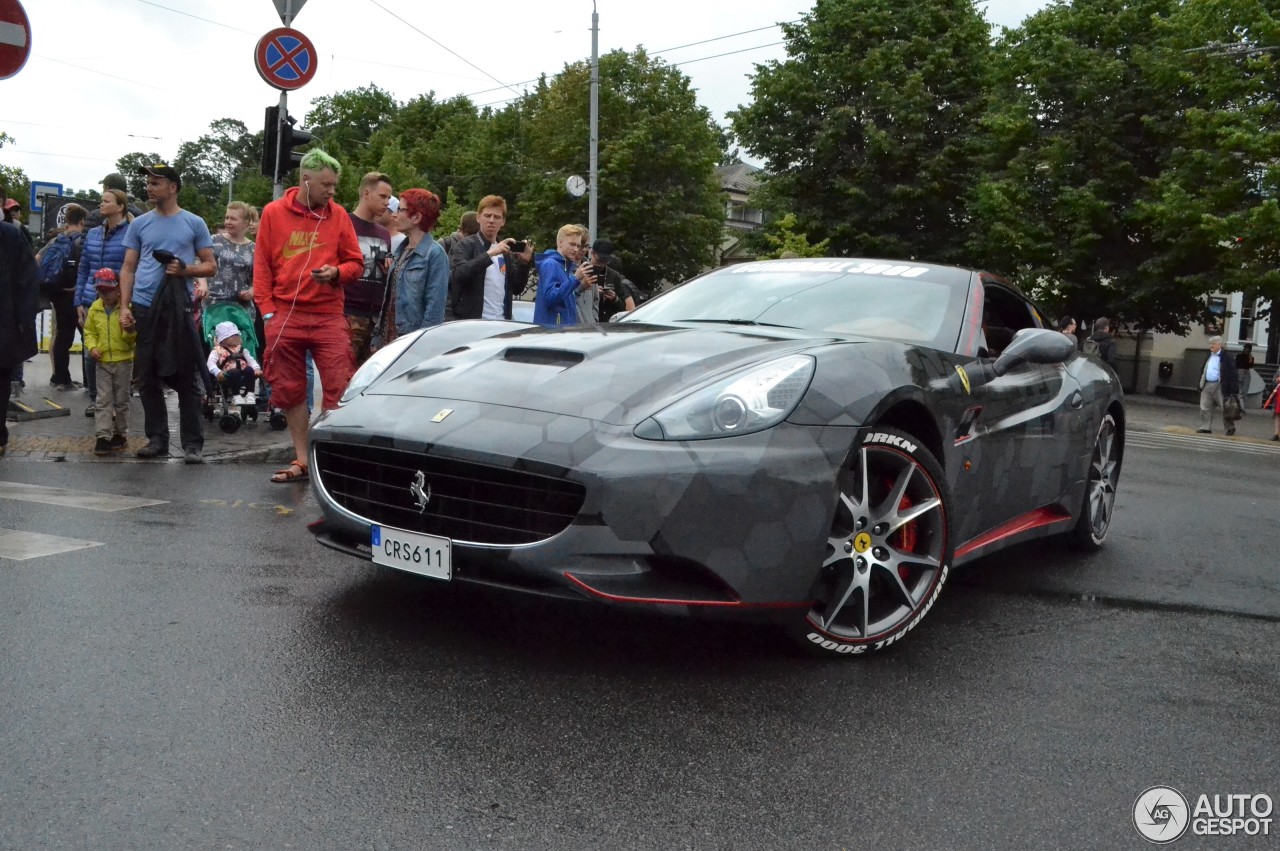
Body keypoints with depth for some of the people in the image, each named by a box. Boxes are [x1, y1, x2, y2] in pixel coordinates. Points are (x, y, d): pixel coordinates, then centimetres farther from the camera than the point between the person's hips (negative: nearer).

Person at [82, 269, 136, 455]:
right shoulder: (94, 309, 4)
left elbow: (134, 336, -6)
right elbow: (89, 331, 12)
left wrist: (130, 332, -29)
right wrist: (92, 347, -6)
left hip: (124, 360, -2)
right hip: (102, 361, 2)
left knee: (122, 401, 8)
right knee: (104, 400, -1)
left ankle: (120, 434, 20)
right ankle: (102, 436, -3)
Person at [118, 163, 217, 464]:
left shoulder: (194, 224, 5)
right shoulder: (140, 224, 11)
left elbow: (211, 266, 5)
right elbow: (128, 268, 11)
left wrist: (185, 270, -15)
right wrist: (124, 307, 1)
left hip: (180, 308, -3)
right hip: (144, 307, 3)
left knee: (187, 378, -2)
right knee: (148, 378, 6)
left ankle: (193, 444, 2)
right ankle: (157, 439, 16)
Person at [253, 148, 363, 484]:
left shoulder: (338, 215, 4)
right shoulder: (274, 213, 4)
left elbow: (356, 263, 9)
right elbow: (262, 266, 6)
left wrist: (337, 273, -13)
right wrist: (267, 311, -1)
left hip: (329, 317, 0)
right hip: (285, 316, 1)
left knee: (340, 389, -9)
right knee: (290, 391, 6)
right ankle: (301, 460, 17)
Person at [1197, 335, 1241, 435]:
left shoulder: (1225, 357, -9)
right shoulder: (1208, 357, 13)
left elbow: (1231, 373, -13)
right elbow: (1203, 370, 19)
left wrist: (1233, 389, -18)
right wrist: (1201, 385, 14)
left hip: (1219, 386, -6)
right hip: (1207, 385, 6)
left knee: (1225, 407, 4)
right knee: (1205, 408, 4)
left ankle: (1230, 427, 16)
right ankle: (1205, 427, 9)